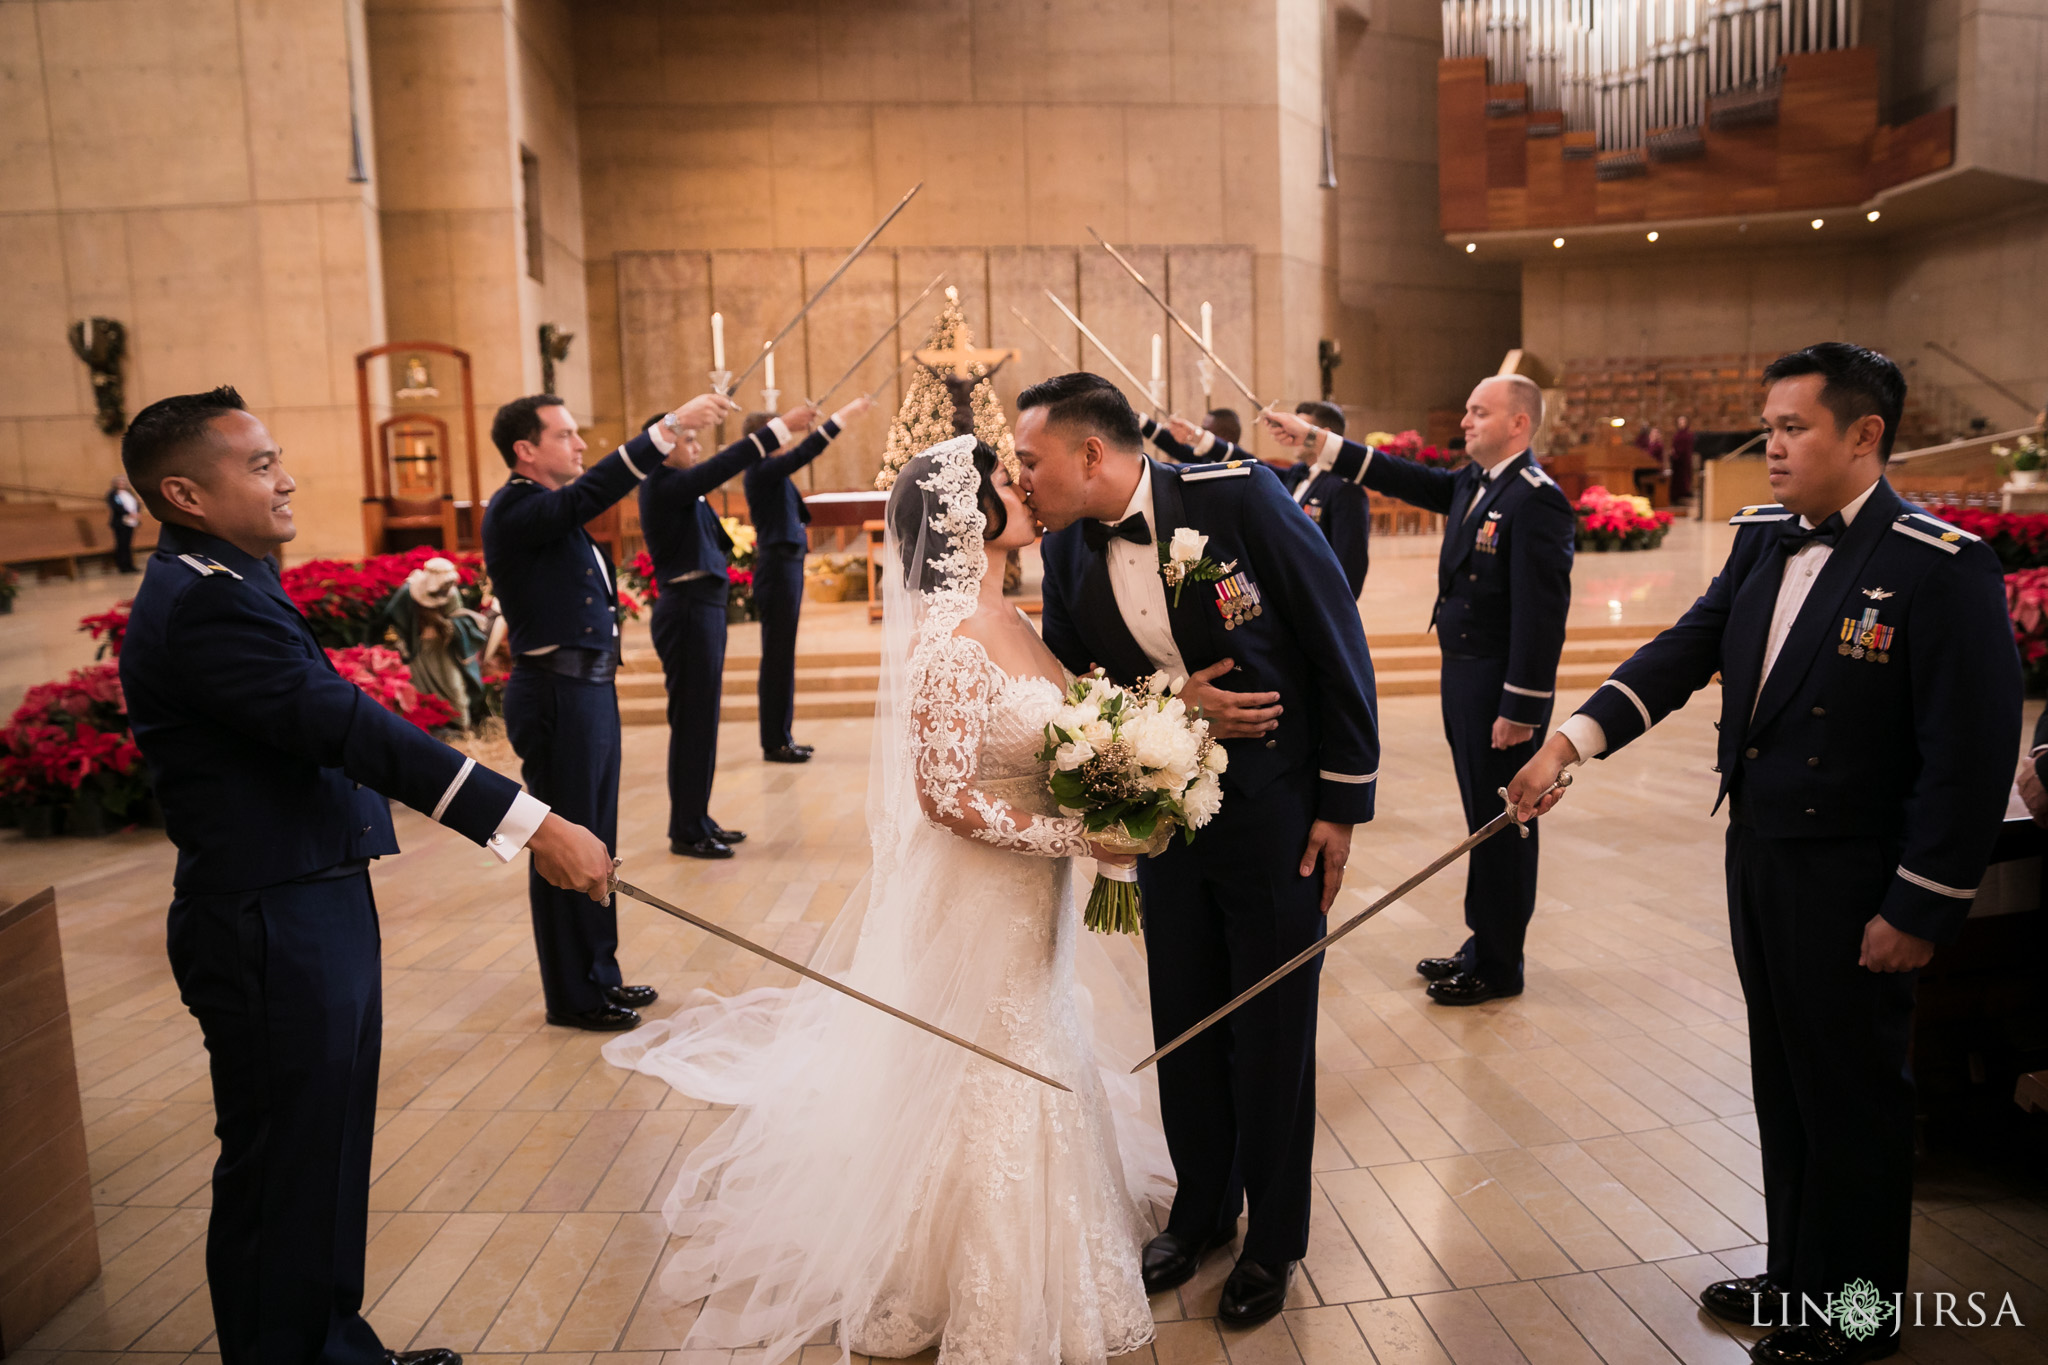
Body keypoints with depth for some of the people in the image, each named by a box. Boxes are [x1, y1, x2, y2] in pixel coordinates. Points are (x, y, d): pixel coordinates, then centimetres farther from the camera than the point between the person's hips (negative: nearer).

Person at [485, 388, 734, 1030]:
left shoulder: (555, 512, 15)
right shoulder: (515, 510, -17)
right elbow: (593, 491, -30)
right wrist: (670, 426, -35)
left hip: (590, 690, 10)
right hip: (556, 696, -10)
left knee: (594, 843, 17)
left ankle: (599, 975, 30)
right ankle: (573, 995, 14)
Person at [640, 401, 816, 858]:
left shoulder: (678, 488, 16)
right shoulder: (663, 486, -14)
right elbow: (725, 464, -22)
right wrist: (780, 426, -22)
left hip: (701, 609, 10)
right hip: (687, 611, -10)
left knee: (701, 719, 14)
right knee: (692, 720, -4)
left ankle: (697, 820, 24)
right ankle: (686, 832, 5)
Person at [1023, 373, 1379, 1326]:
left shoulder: (1238, 496, -18)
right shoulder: (1067, 553, -4)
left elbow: (1338, 641, -13)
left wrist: (1343, 801, -10)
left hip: (1278, 811, -4)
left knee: (1271, 1038, 9)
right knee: (1184, 1028, 16)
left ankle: (1274, 1240, 32)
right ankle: (1200, 1210, 41)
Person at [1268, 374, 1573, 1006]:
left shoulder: (1537, 500, -17)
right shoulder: (1471, 482, 10)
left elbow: (1542, 615, -21)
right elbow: (1402, 478, 17)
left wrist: (1519, 710, -22)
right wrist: (1315, 440, 12)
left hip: (1502, 688, -9)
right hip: (1463, 676, 9)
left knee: (1503, 823, 3)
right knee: (1483, 818, 17)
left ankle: (1499, 966, 17)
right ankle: (1482, 945, 31)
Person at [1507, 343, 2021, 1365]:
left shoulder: (1941, 566, -17)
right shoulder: (1762, 539, 6)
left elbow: (1972, 755, -17)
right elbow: (1685, 650, 1)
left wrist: (1919, 909, -16)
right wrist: (1572, 739, -12)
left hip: (1852, 885, -7)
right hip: (1758, 858, 7)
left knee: (1854, 1099, 10)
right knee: (1782, 1085, 20)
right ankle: (1796, 1273, 40)